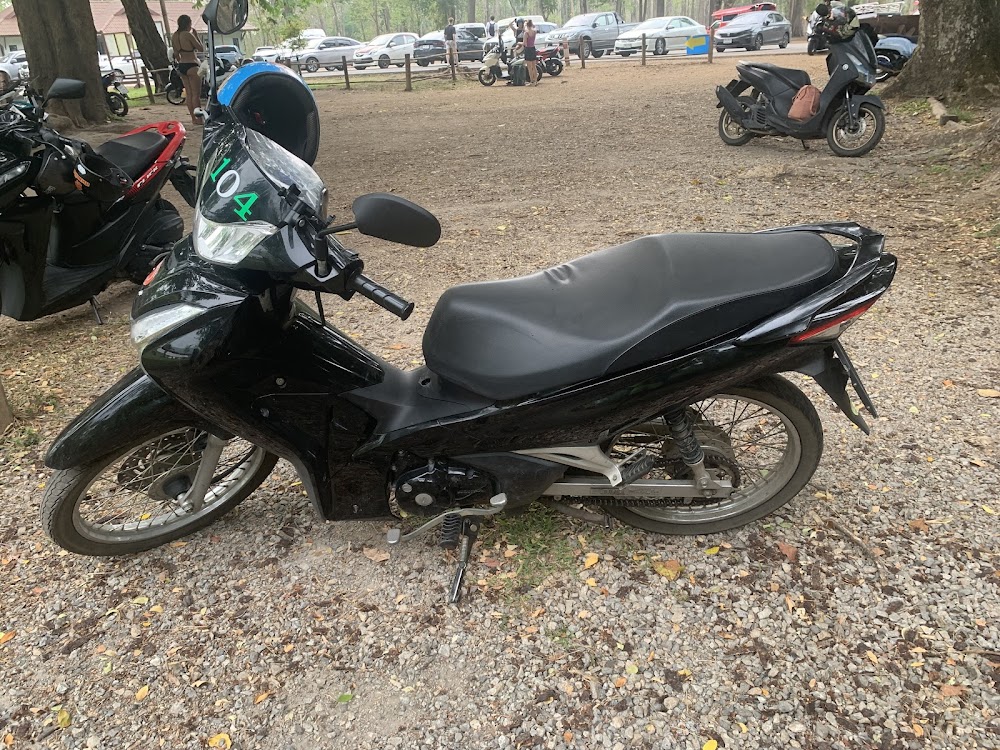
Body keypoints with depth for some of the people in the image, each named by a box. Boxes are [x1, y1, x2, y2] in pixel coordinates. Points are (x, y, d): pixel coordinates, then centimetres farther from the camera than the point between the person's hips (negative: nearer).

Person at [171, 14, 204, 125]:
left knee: (188, 93, 11)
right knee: (196, 94, -5)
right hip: (191, 66, -8)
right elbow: (201, 49, -8)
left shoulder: (174, 36, 9)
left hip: (181, 66, 8)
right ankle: (198, 118, -5)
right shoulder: (188, 34, -13)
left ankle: (193, 117, 14)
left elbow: (176, 54, 15)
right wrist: (196, 36, 2)